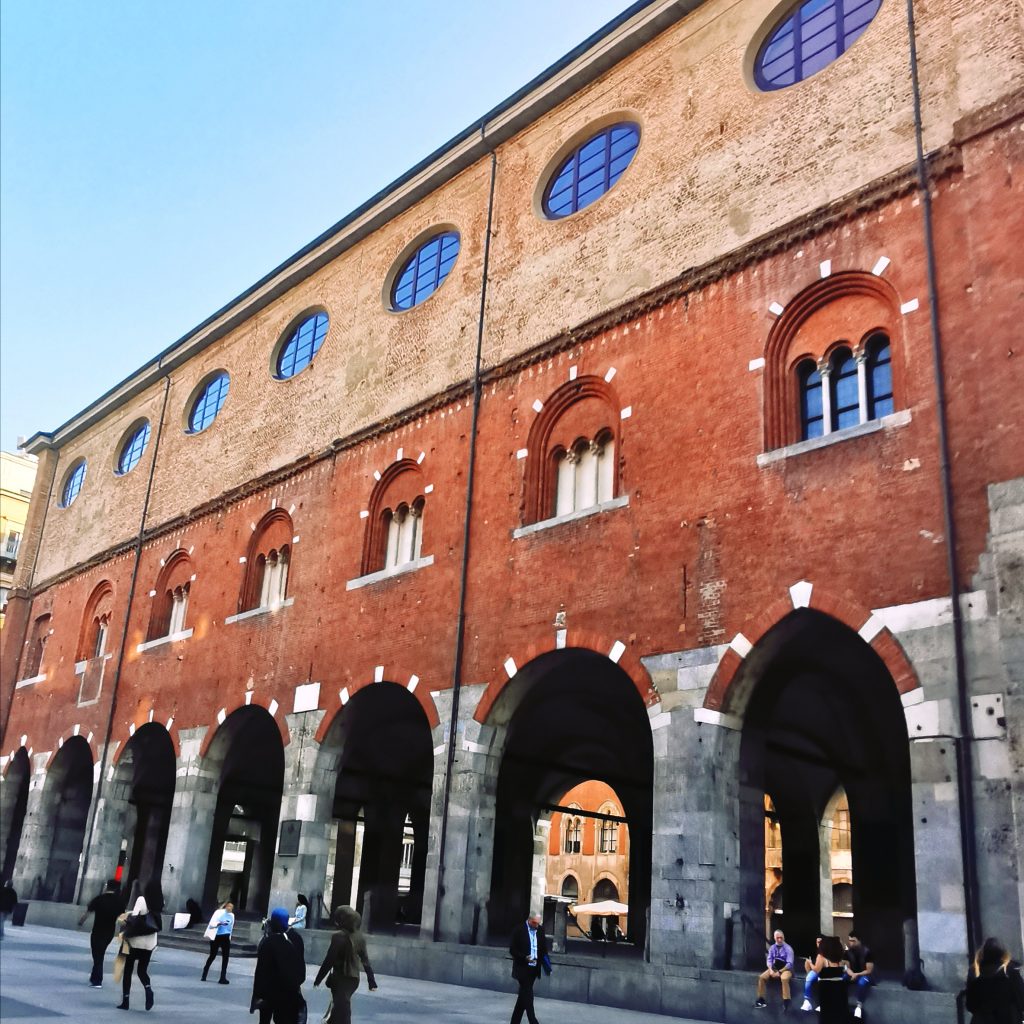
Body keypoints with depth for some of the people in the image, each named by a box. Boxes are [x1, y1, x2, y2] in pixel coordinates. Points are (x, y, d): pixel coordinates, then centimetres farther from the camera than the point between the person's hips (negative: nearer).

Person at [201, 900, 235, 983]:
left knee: (226, 957, -7)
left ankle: (223, 978, -4)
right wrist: (219, 923, -32)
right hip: (216, 937, -4)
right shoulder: (219, 912, -8)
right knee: (212, 956, 6)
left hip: (225, 937, 4)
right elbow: (211, 924, -16)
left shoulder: (232, 915, 7)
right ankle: (204, 974, 28)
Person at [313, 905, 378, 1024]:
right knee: (341, 1006, 25)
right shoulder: (360, 937, 1)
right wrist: (371, 981, 10)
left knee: (342, 1009, 3)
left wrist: (318, 979, -8)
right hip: (354, 978, 6)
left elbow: (329, 960, -17)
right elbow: (365, 960, 6)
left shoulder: (339, 936, -18)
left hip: (340, 978, -6)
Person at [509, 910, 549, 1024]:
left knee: (524, 995, 12)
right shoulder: (519, 930, -10)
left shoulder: (540, 930, 5)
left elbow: (543, 948, 13)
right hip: (522, 968, -5)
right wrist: (525, 958, -24)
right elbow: (512, 949, -10)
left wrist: (545, 961, -5)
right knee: (527, 995, -9)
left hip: (534, 969, 5)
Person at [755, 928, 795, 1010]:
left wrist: (779, 972, -22)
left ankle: (786, 1003, -31)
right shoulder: (772, 948, 4)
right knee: (761, 977, -12)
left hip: (786, 969, -5)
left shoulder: (788, 948, -12)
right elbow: (769, 960, 3)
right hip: (774, 968, 5)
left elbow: (789, 963, -17)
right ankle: (761, 1000, 1)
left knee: (784, 979, -38)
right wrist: (771, 970, -16)